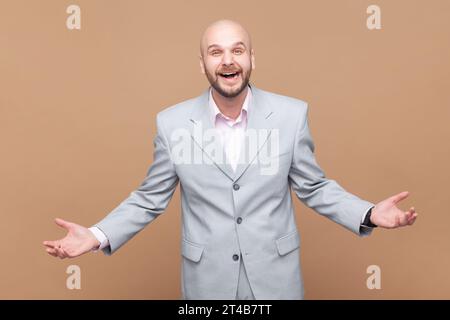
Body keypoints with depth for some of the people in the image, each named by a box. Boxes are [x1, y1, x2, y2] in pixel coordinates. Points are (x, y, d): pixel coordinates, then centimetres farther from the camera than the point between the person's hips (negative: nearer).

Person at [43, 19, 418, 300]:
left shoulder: (291, 114, -8)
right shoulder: (172, 122, -8)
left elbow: (313, 187, 0)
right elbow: (150, 198, 0)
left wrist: (369, 214, -12)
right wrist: (98, 235, -11)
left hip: (275, 275, 1)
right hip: (206, 279, 0)